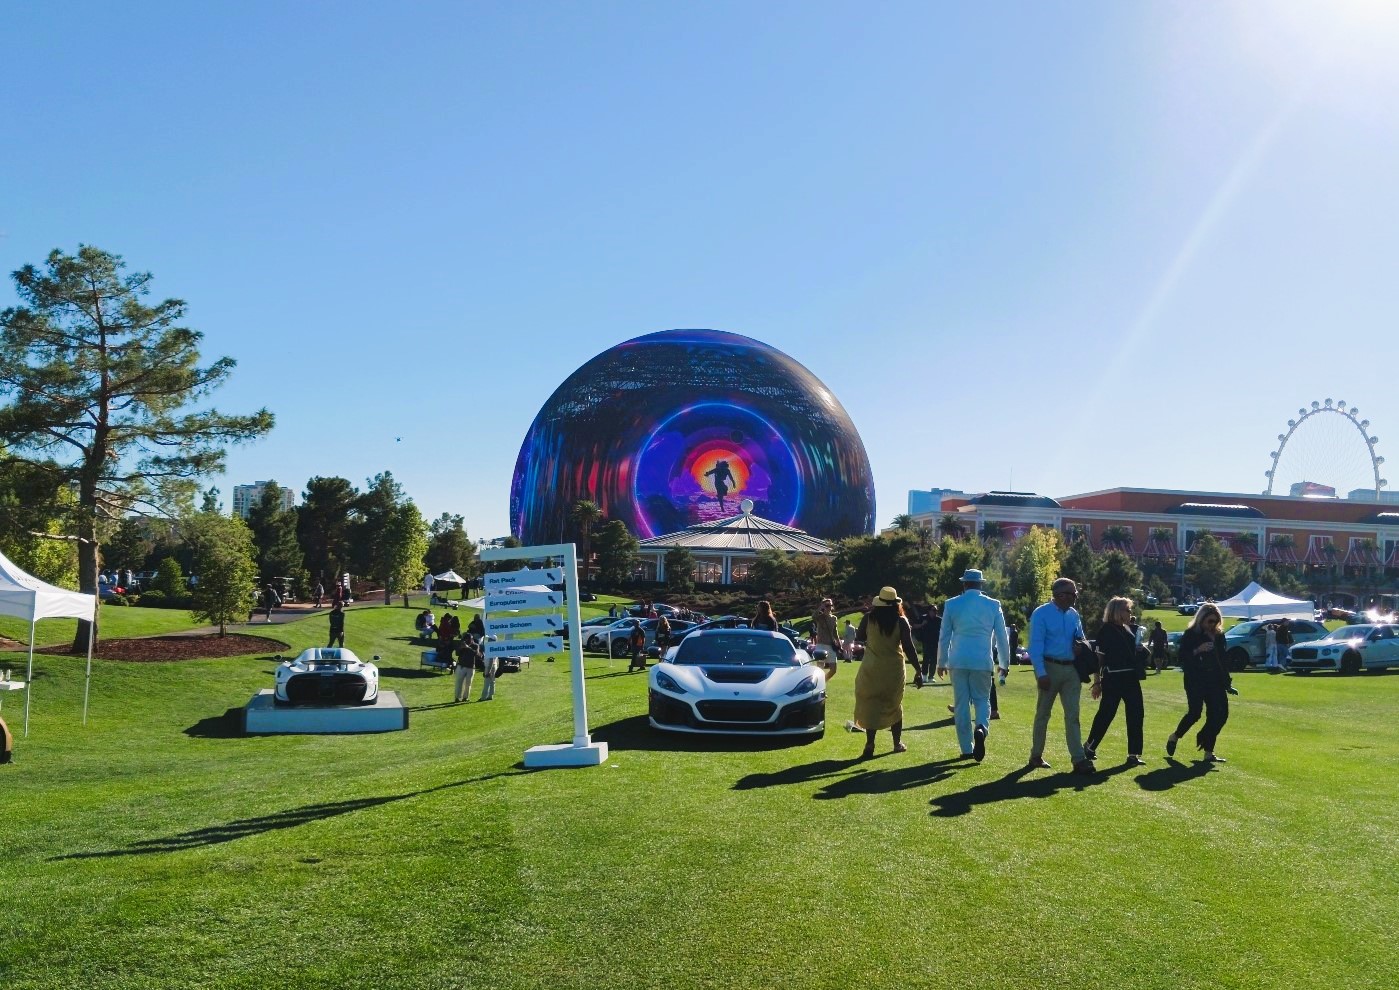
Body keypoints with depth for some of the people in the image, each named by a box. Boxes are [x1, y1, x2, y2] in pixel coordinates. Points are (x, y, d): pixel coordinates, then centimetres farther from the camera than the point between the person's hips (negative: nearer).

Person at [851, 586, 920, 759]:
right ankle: (897, 742, 24)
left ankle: (870, 745, -3)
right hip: (894, 670, 1)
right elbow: (908, 647, -9)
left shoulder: (869, 618, -6)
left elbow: (858, 638, 8)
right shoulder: (901, 622, -8)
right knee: (895, 704, 17)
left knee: (870, 705, 4)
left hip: (872, 669, -1)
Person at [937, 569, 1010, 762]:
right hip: (982, 661, 0)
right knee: (982, 699, 11)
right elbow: (1002, 637, 5)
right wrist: (1005, 663, 16)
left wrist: (941, 662, 16)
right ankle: (981, 728, -19)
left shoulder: (952, 604, 2)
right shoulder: (993, 605, 2)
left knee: (961, 703, 7)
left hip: (958, 661, 0)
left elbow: (944, 636, 6)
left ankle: (967, 749, 10)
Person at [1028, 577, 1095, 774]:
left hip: (1071, 669, 5)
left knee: (1072, 715, -1)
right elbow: (1035, 646, -12)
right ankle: (1036, 756, 19)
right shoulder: (1041, 614, -8)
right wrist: (1041, 673, -19)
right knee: (1043, 714, 7)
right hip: (1050, 668, -5)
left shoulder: (1073, 614, 10)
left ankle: (1079, 760, -4)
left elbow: (1081, 640, 20)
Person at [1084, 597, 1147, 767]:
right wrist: (1097, 682, -13)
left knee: (1136, 714, 2)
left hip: (1131, 678, 7)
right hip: (1113, 679, -7)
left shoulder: (1127, 629, 13)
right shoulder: (1106, 630, -9)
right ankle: (1089, 746, 19)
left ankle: (1133, 754, 7)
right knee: (1106, 713, 1)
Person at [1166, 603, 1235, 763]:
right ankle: (1175, 737, 14)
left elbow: (1222, 660, 18)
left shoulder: (1219, 636, 12)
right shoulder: (1190, 634, -4)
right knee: (1194, 712, -14)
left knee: (1220, 714, -4)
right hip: (1195, 680, -6)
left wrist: (1227, 681, 15)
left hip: (1215, 681, 6)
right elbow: (1181, 657, -8)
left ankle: (1208, 752, 6)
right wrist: (1197, 651, -23)